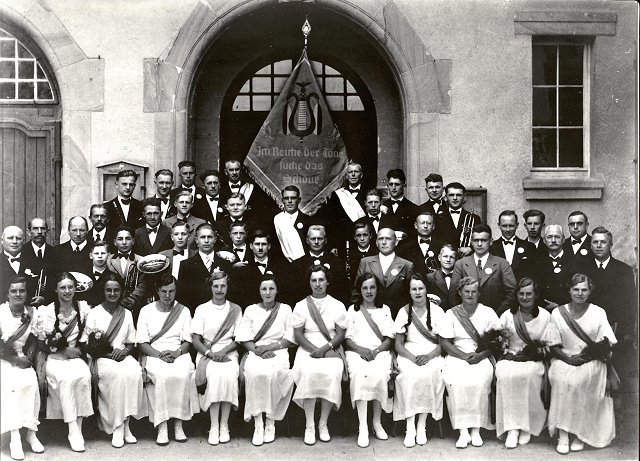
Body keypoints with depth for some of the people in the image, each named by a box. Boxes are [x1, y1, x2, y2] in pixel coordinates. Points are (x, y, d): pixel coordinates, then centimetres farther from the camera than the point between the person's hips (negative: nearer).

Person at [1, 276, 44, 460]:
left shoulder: (32, 313, 4)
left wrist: (29, 358, -12)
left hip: (22, 359, 2)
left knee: (31, 380, -28)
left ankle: (31, 433, -18)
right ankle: (15, 438, -28)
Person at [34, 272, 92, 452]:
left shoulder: (83, 308, 3)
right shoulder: (46, 312, -4)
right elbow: (41, 344, -2)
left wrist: (80, 348, -6)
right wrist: (64, 351, -12)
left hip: (75, 356, 2)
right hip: (52, 358, -2)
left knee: (84, 375, -30)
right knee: (67, 378, -33)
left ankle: (78, 427, -24)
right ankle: (73, 429, -27)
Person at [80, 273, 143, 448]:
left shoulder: (127, 314, 15)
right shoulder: (94, 313, 6)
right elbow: (85, 344, 1)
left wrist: (124, 351, -7)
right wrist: (107, 352, -13)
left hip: (122, 355, 3)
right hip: (102, 358, -3)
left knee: (135, 372, -32)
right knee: (120, 374, -35)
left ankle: (124, 424, -25)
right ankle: (117, 427, -26)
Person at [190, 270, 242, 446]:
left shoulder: (235, 310, 10)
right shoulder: (202, 309, 9)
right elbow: (196, 341, 3)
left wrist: (223, 351, -11)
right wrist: (210, 353, -14)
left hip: (228, 353, 0)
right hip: (206, 353, 0)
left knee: (229, 375, -32)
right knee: (214, 375, -32)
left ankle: (224, 426, -21)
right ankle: (214, 427, -25)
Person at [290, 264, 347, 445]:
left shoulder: (337, 305, 10)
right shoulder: (301, 306, 10)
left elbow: (340, 335, 3)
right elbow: (297, 335, 4)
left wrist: (325, 348, -14)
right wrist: (313, 349, -12)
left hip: (331, 349, 0)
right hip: (307, 349, 0)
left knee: (332, 373, -31)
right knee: (308, 372, -32)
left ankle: (323, 423, -15)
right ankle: (309, 425, -22)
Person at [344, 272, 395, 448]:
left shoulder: (385, 310, 16)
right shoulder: (352, 310, 16)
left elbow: (389, 338, 8)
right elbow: (347, 338, 8)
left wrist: (376, 351, -11)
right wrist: (360, 349, -12)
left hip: (380, 352, 0)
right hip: (357, 352, 0)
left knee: (380, 375, -32)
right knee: (359, 374, -33)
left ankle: (377, 422, -16)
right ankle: (362, 427, -32)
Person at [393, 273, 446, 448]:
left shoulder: (437, 311, 6)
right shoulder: (404, 312, 9)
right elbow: (398, 344, 5)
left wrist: (428, 356, -16)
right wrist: (412, 357, -14)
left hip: (432, 354, 0)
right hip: (409, 354, 0)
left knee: (429, 373, -33)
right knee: (409, 374, -32)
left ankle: (422, 425, -24)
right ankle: (410, 427, -29)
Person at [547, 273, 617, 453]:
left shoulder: (598, 312, 5)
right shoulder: (557, 313, 7)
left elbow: (606, 344, 0)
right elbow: (553, 345, 5)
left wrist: (586, 357, -15)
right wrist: (568, 358, -13)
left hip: (591, 362, -1)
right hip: (564, 359, 1)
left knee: (582, 379, -32)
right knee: (560, 377, -30)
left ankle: (580, 433, -19)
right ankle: (562, 434, -26)